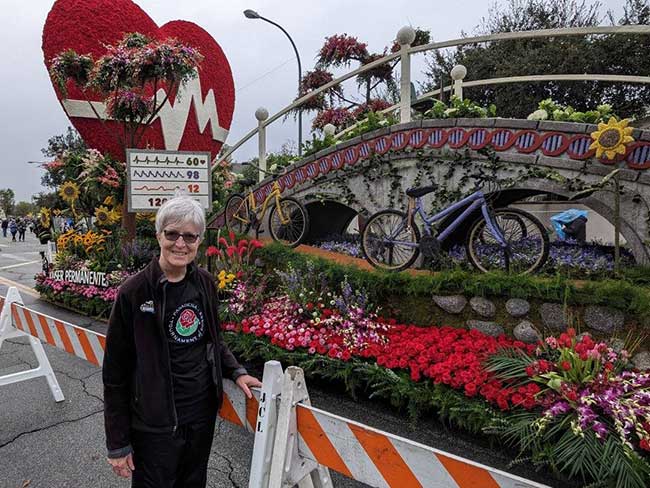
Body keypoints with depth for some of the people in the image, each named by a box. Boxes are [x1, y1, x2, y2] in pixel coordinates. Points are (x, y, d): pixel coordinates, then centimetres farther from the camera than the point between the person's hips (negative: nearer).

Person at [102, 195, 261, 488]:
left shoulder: (205, 283, -3)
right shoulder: (134, 292, -16)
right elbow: (115, 372, -11)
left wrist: (236, 372, -1)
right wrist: (117, 444, -7)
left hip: (203, 414, 5)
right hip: (155, 425, -4)